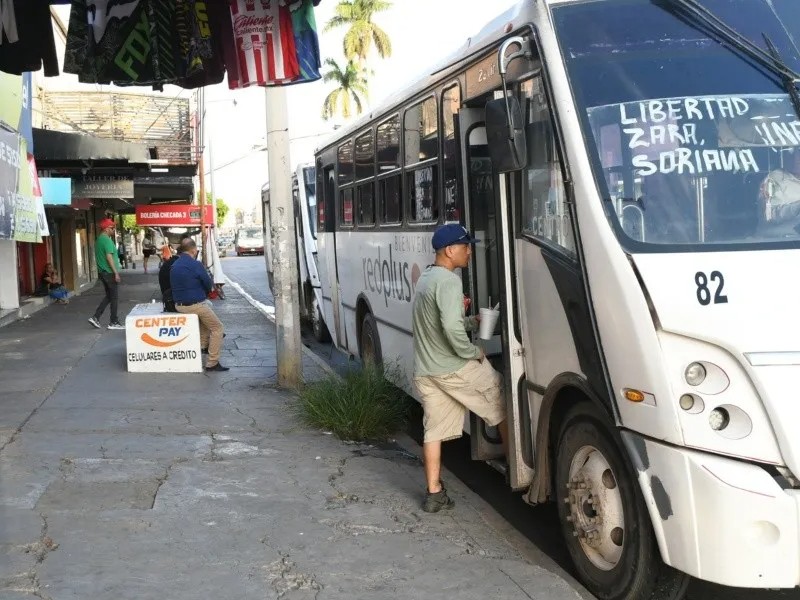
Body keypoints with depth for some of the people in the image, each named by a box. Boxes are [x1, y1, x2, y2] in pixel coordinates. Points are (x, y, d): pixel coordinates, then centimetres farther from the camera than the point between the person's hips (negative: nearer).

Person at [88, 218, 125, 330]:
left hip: (102, 272, 9)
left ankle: (95, 317, 9)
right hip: (110, 272, -9)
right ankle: (114, 322, 6)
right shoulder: (107, 240, -16)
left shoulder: (99, 240, 14)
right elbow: (109, 257, -23)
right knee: (114, 297, 0)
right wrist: (116, 272, -21)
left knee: (108, 296, 16)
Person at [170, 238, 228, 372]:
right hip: (195, 304, -9)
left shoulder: (174, 266, 9)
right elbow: (209, 285, -8)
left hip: (179, 304, 9)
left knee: (208, 305, 34)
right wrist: (205, 293, 14)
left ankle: (203, 344, 36)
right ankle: (212, 363, -5)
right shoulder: (195, 264, -16)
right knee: (217, 328, 3)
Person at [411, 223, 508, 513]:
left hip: (424, 370, 9)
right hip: (455, 368, -9)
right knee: (502, 405, 8)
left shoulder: (425, 278, 15)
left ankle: (434, 493, 10)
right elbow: (452, 328, -29)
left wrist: (473, 322, 13)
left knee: (434, 430, 9)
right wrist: (473, 352, -14)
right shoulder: (448, 280, -17)